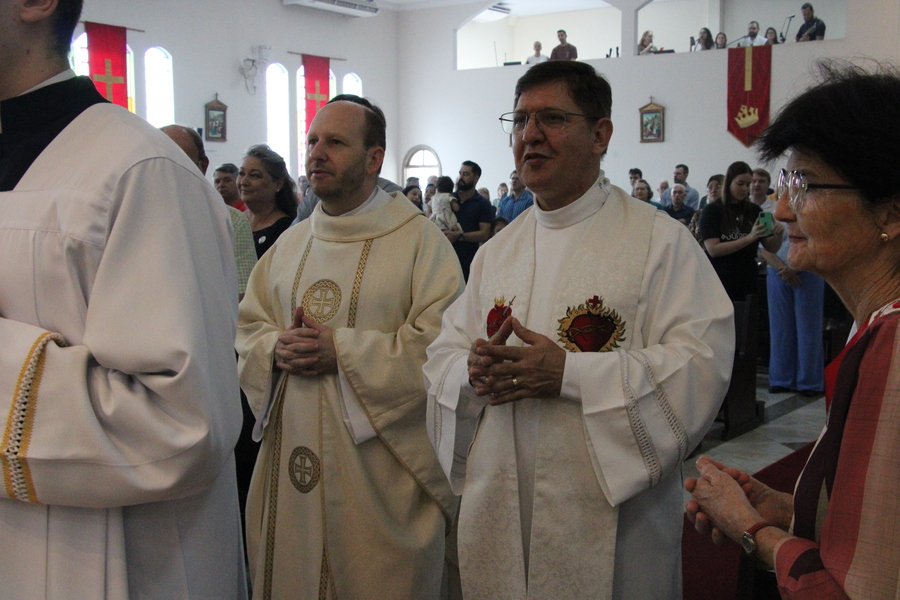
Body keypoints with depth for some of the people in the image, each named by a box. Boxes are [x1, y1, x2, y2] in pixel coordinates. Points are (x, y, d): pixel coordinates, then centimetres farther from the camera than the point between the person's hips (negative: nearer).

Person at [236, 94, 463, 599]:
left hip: (377, 467, -5)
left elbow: (440, 344, -16)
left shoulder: (420, 240, -7)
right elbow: (249, 327, 14)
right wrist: (277, 349, -9)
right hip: (292, 457, 5)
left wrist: (342, 351, -19)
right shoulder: (291, 244, 12)